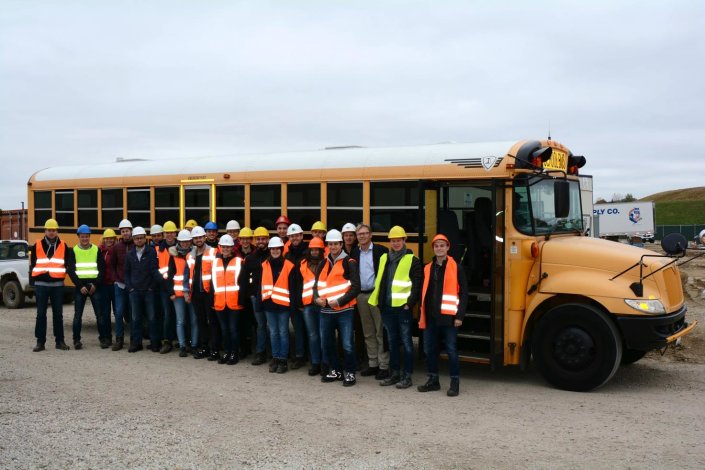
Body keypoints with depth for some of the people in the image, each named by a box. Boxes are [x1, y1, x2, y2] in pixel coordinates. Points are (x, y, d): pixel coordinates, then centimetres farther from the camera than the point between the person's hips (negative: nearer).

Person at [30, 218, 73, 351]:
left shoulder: (63, 246, 5)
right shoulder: (37, 245, 4)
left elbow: (69, 264, 7)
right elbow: (32, 264, 7)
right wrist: (32, 281, 3)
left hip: (57, 285, 0)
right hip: (41, 284, 0)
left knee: (58, 314, 6)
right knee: (41, 314, 3)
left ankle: (60, 341, 14)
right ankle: (40, 341, 9)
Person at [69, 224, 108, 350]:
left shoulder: (96, 250, 6)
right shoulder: (74, 251, 4)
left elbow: (102, 268, 4)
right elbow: (71, 270, -1)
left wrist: (96, 284, -8)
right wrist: (80, 286, -10)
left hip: (94, 286, 0)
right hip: (79, 286, 0)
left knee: (100, 313, 0)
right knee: (78, 314, 2)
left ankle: (103, 338, 7)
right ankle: (76, 340, 9)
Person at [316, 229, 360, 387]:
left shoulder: (349, 262, -6)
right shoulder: (324, 263, 13)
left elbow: (356, 287, -11)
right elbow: (318, 283, 18)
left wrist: (339, 301, -17)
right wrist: (317, 298, -3)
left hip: (344, 310, -6)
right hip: (325, 310, 6)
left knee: (347, 344, -5)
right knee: (327, 343, 12)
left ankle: (350, 372, 12)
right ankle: (335, 371, 28)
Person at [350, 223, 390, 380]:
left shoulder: (381, 251, -6)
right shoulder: (354, 252, 10)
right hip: (361, 296, 5)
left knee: (381, 332, -2)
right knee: (368, 333, 12)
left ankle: (384, 366, 3)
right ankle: (373, 364, 20)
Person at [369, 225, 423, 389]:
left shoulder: (412, 260, -4)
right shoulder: (384, 258, 14)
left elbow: (417, 285, -8)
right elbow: (379, 281, 19)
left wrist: (409, 303, -14)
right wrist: (378, 300, 13)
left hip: (403, 308, -6)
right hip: (387, 307, 6)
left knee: (406, 342, 0)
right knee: (392, 342, 13)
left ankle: (407, 376, 7)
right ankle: (394, 374, 22)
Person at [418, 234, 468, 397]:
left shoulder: (456, 267, -3)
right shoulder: (428, 268, 11)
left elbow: (463, 293, -4)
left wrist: (460, 315, -10)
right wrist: (421, 316, 11)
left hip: (448, 316, -5)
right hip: (430, 316, 5)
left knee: (451, 350, 0)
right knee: (429, 349, 10)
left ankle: (455, 382, 10)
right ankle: (433, 380, 23)